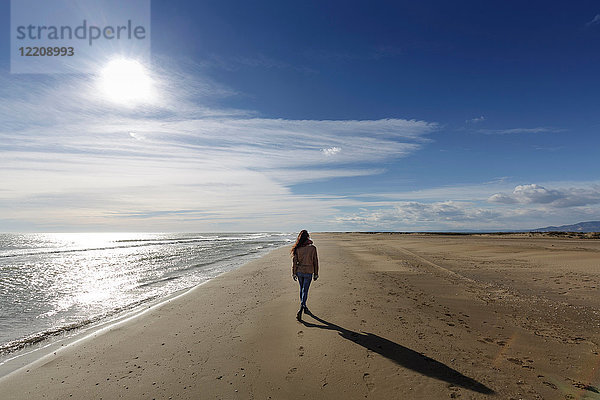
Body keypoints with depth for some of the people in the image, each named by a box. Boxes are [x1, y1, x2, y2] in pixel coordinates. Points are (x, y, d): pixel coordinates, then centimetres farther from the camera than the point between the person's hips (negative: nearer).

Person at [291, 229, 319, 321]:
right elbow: (315, 261, -4)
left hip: (299, 271, 2)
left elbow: (294, 261, -4)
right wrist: (316, 274, 5)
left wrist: (294, 273, 4)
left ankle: (304, 307, 34)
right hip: (308, 272, -2)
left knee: (302, 289, 20)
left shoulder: (297, 248, -8)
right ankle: (300, 309, -11)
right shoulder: (312, 248, -11)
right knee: (305, 290, 3)